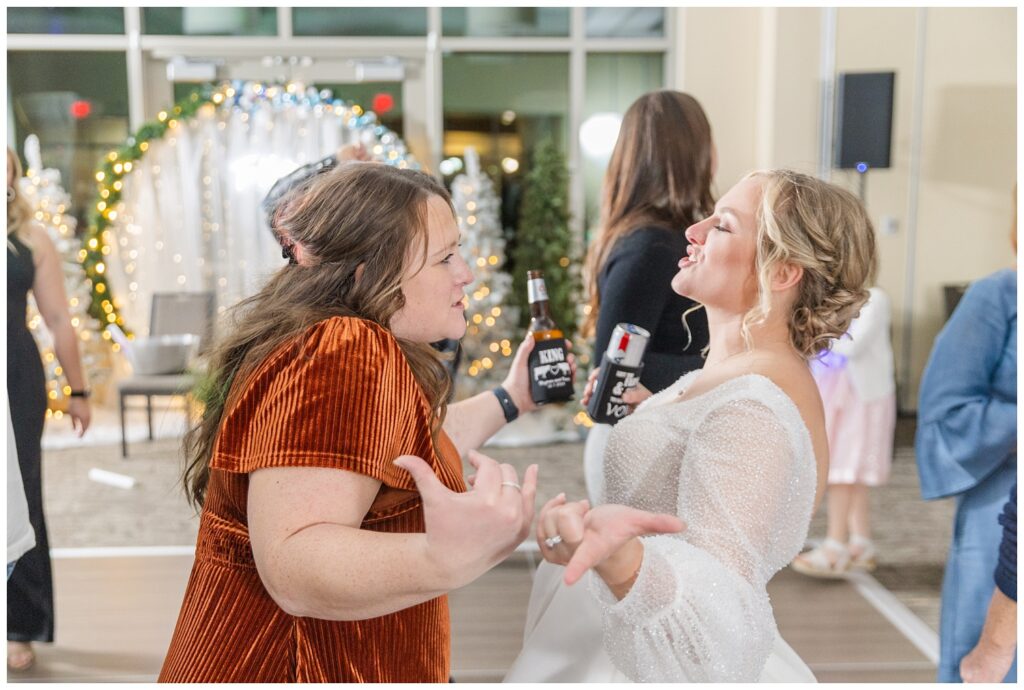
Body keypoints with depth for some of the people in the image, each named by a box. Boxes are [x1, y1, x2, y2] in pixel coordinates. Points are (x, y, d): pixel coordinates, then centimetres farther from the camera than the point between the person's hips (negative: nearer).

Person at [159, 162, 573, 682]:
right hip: (301, 668, -10)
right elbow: (292, 567, -34)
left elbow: (411, 450, 21)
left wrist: (509, 399, 22)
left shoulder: (335, 345, 9)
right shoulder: (346, 354, -24)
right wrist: (447, 560, -48)